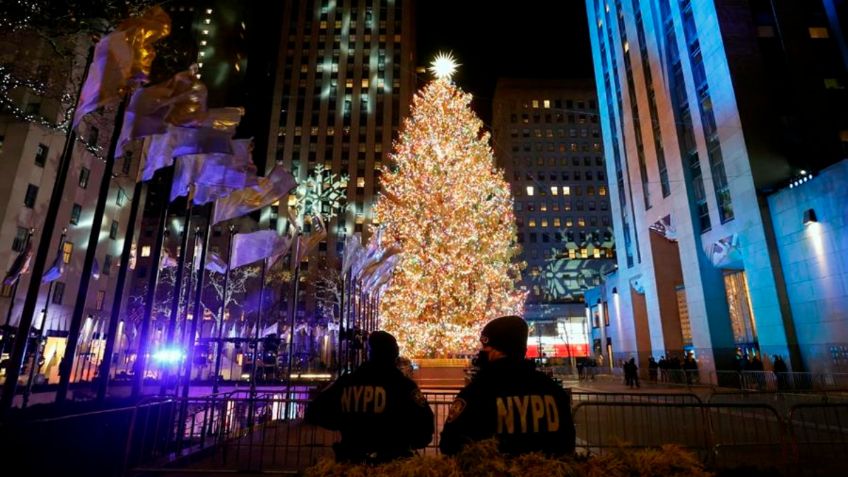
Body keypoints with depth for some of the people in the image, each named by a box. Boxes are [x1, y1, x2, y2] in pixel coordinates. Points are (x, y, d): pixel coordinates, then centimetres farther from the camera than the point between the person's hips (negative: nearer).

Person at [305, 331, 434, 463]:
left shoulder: (345, 382, 2)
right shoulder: (404, 385, -9)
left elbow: (313, 413, 9)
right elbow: (424, 421, -16)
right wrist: (415, 442, 6)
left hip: (352, 459, 4)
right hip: (391, 461, -3)